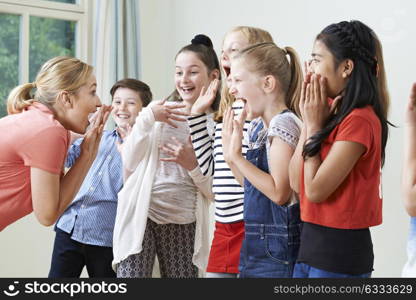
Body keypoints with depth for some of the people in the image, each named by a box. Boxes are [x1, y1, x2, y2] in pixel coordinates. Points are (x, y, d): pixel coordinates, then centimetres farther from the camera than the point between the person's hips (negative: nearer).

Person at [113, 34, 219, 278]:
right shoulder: (158, 111, 5)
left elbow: (214, 192, 2)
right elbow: (129, 164, -1)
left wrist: (192, 164, -16)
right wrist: (147, 118, -11)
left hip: (184, 223, 1)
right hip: (141, 215, 0)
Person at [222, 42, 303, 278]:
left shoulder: (284, 124, -15)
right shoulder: (257, 125, 11)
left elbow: (279, 193, -21)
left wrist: (237, 157, -18)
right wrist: (231, 155, 3)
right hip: (257, 244, 9)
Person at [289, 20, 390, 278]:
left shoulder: (359, 120, -18)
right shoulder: (334, 114, 8)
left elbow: (315, 190, -19)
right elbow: (296, 183, 6)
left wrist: (314, 125, -10)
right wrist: (309, 121, 2)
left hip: (339, 249, -9)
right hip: (312, 241, 9)